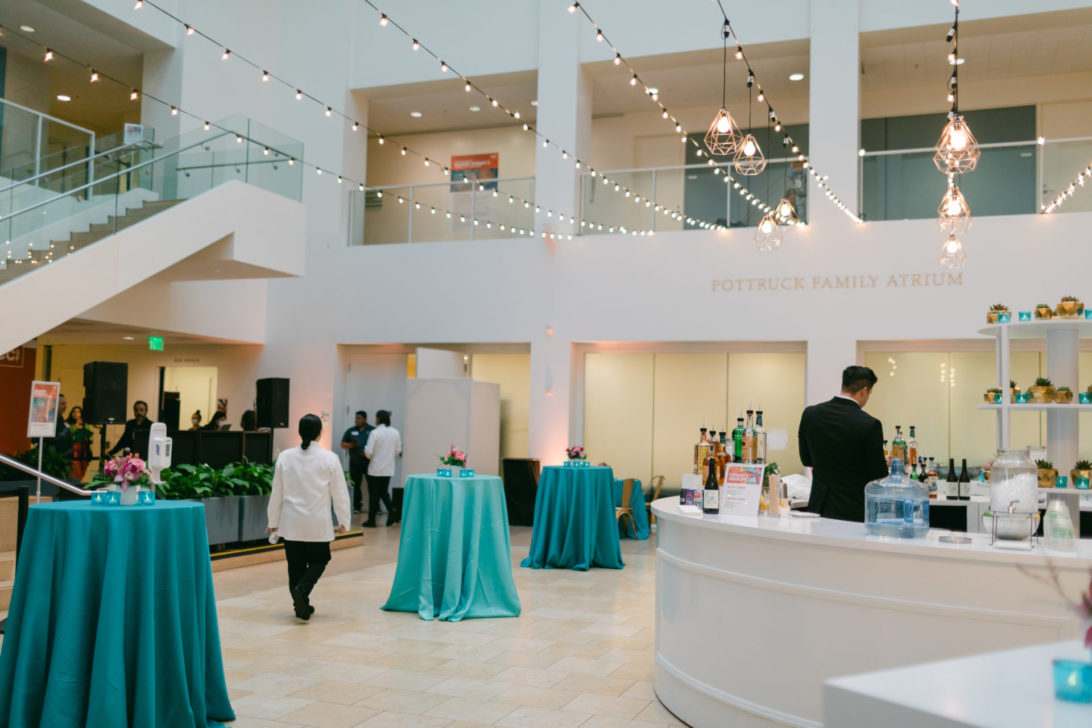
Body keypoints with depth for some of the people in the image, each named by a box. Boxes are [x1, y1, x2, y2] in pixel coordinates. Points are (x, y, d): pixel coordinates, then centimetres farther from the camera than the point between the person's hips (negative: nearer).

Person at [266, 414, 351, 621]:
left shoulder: (285, 457, -1)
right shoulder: (329, 458, -7)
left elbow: (277, 492, 4)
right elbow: (339, 493, -2)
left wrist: (273, 521, 14)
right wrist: (343, 521, 9)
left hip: (291, 523, 2)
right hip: (317, 523, -2)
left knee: (296, 564, 11)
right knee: (318, 561, 10)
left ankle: (302, 606, 14)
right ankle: (302, 589, -15)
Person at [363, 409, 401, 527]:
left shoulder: (375, 433, -15)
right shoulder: (395, 433, 1)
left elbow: (369, 452, -15)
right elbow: (398, 450, 8)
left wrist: (365, 449, 6)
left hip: (375, 469, -5)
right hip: (388, 469, 5)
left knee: (373, 494, 6)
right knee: (383, 492, 18)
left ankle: (371, 520, 12)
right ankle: (392, 511, -4)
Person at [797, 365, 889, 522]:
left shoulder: (810, 414, -2)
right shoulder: (869, 425, -16)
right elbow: (878, 474, -8)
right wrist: (886, 465, 14)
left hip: (819, 506, 5)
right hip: (854, 510, -4)